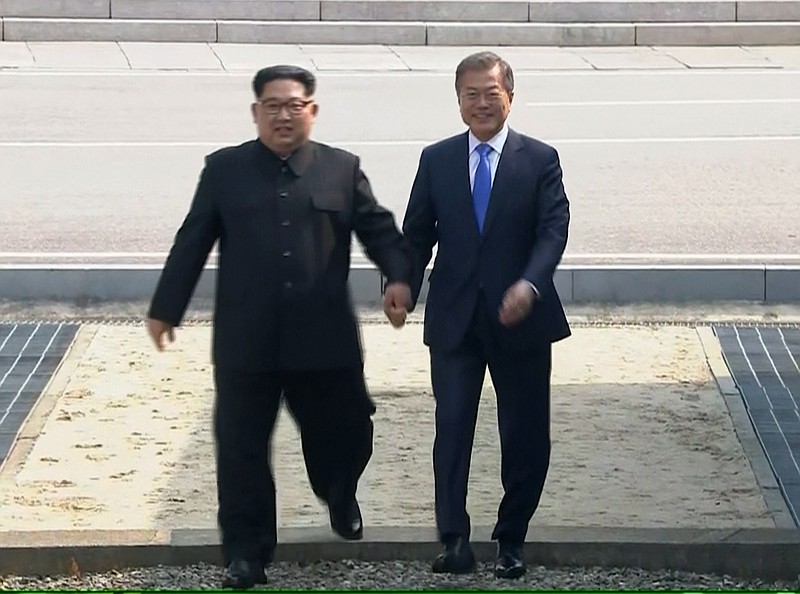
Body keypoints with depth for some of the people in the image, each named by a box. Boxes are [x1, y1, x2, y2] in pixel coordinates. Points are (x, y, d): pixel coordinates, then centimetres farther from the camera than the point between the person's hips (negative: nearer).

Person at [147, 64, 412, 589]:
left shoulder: (342, 170, 7)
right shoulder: (224, 170, 6)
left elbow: (378, 227, 5)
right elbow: (192, 244, 7)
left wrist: (399, 275, -13)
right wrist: (166, 308, 7)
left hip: (325, 338, 1)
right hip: (246, 341, 0)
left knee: (344, 432, 10)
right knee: (242, 447, -1)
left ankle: (340, 497, 44)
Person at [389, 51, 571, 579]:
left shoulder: (540, 160, 1)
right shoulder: (437, 161, 8)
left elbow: (553, 230, -9)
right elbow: (417, 234, 8)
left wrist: (529, 285, -26)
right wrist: (402, 290, -9)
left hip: (519, 319, -1)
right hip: (454, 318, 1)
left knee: (525, 435, 5)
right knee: (452, 427, -7)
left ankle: (512, 540, 19)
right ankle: (455, 539, -6)